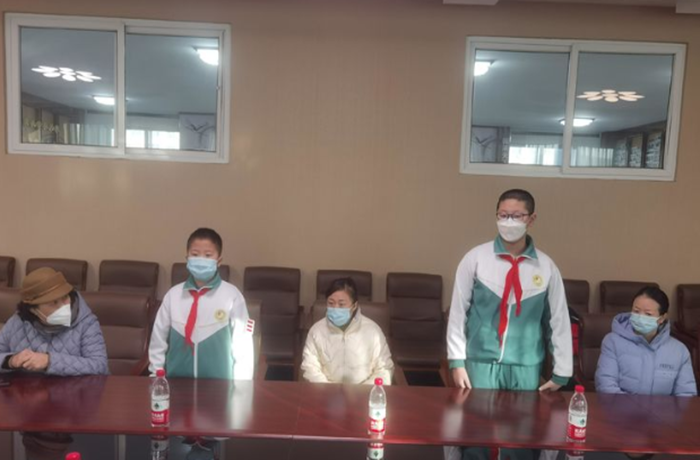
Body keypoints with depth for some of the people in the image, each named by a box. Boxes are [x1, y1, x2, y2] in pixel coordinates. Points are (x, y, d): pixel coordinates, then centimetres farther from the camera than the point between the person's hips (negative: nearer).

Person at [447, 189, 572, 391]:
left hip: (526, 367, 2)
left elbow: (559, 319, 4)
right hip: (481, 362, -1)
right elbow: (458, 310, -2)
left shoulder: (546, 267, -1)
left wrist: (561, 373, 6)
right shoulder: (475, 258, -6)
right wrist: (457, 361, -2)